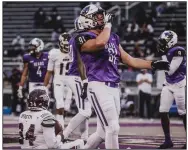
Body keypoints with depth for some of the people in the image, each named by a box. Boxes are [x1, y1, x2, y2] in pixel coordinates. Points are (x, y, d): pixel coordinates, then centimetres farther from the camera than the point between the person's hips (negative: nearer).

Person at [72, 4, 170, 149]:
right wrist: (108, 24, -13)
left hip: (114, 88, 8)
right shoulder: (83, 38, -6)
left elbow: (129, 60, 21)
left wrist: (153, 64, 13)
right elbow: (100, 43, -29)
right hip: (99, 87, -8)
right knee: (113, 129, -12)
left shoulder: (112, 37, 18)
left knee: (103, 132, 13)